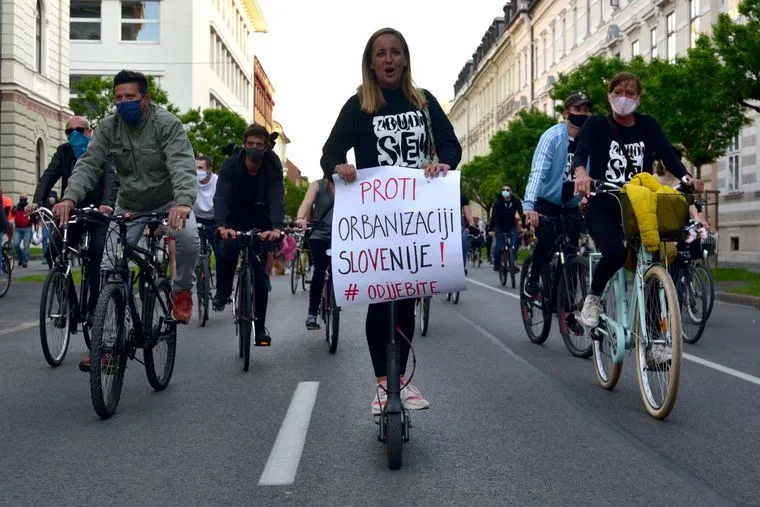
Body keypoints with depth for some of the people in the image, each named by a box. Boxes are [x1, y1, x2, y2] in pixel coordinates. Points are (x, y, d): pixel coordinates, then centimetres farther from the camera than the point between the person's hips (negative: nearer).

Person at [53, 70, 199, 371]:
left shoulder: (167, 124, -19)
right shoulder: (108, 127, -7)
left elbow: (182, 166, -33)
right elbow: (88, 164, -15)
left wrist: (183, 203, -53)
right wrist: (70, 197, -35)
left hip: (168, 202, -3)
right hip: (128, 206, 4)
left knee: (189, 239, -35)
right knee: (108, 269, -4)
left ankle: (181, 290, -3)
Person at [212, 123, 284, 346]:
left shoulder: (273, 167, -16)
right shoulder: (231, 164, -17)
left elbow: (277, 198, -29)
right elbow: (221, 195, -29)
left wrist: (276, 227, -48)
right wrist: (221, 225, -47)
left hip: (261, 224, 1)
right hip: (235, 221, 0)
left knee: (259, 271, -5)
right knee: (226, 251, -31)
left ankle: (260, 326, 6)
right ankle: (222, 292, -3)